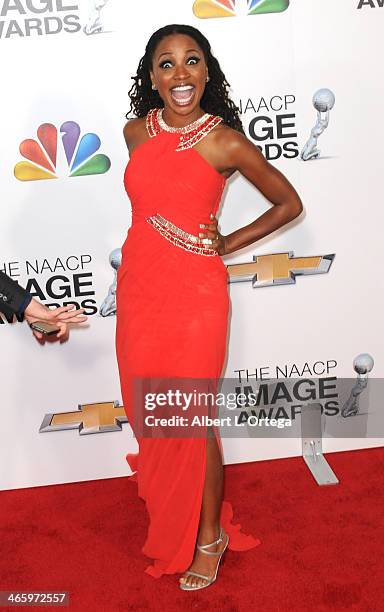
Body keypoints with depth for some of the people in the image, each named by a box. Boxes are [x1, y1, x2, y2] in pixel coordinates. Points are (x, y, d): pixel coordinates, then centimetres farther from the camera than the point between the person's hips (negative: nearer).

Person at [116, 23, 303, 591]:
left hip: (193, 293, -5)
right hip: (138, 288, 5)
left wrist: (227, 244, -3)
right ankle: (169, 514, 43)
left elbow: (289, 204, 0)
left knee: (191, 422, 4)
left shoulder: (227, 143, -12)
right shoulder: (137, 132, 2)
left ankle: (209, 536, 27)